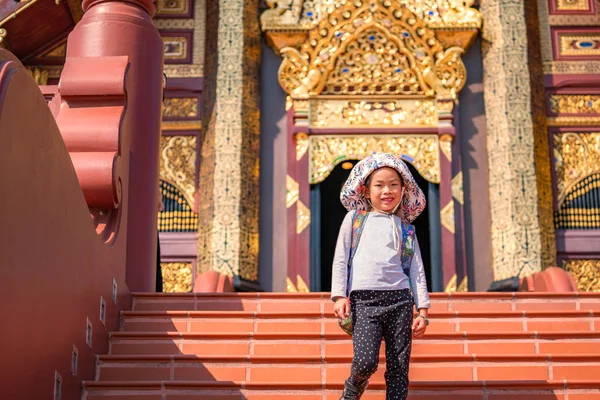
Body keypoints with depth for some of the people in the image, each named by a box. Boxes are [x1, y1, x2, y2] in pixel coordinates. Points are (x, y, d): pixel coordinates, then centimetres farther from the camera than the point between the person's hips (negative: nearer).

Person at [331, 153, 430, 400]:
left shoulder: (406, 229, 17)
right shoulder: (355, 218, 12)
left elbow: (417, 270, 14)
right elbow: (340, 259, 8)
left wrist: (422, 311, 7)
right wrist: (340, 295, -3)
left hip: (400, 299, 3)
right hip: (363, 299, -2)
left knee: (399, 368, 1)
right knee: (366, 362, -15)